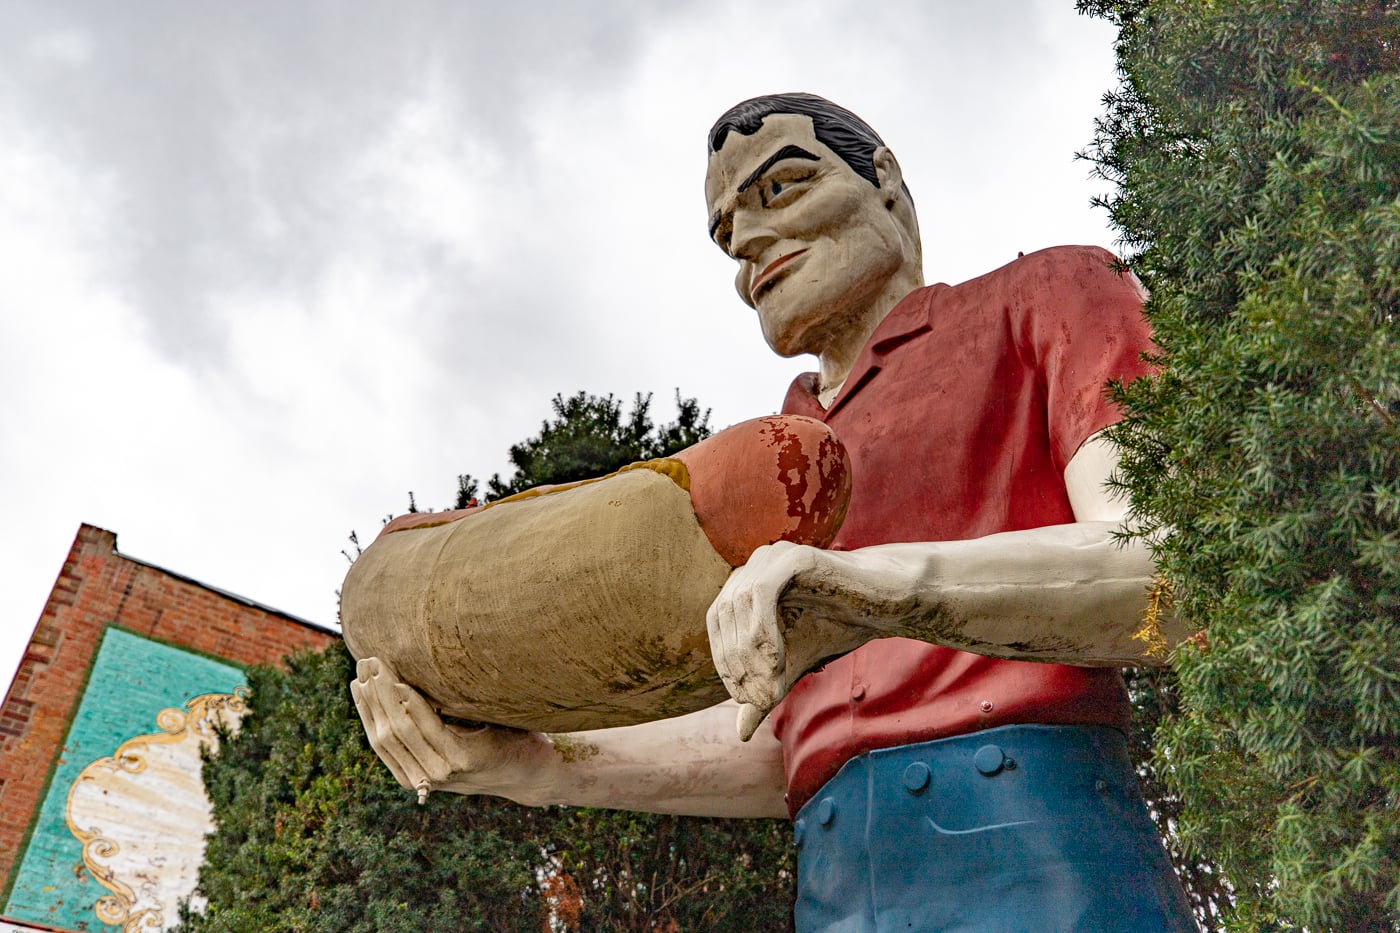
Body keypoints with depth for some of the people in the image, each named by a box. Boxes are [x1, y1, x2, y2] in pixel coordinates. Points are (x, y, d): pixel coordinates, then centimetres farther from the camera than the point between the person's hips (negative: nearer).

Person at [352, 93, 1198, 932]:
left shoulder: (1046, 299, 10)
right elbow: (778, 746, 15)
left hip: (1035, 863, -5)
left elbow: (1178, 573, -7)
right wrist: (524, 764, 2)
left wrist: (884, 588, -24)